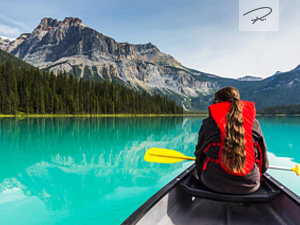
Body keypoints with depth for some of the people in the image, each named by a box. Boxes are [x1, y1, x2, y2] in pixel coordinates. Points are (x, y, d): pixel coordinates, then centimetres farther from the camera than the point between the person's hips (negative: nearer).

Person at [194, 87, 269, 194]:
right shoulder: (254, 123, 4)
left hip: (213, 184, -1)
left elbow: (199, 153, 9)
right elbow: (263, 158, 13)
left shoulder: (208, 123, -2)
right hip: (249, 186, 2)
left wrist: (201, 175, 27)